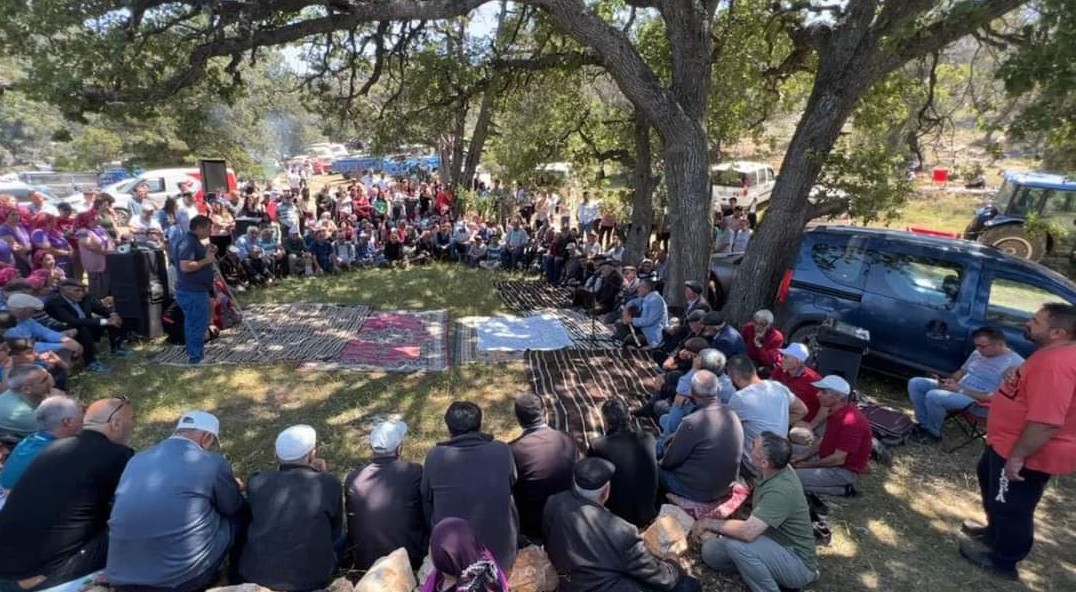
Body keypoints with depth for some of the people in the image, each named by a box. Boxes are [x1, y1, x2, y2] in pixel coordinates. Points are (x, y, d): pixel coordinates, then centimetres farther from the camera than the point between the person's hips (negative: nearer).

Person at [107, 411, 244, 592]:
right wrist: (231, 487, 32)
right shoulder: (212, 462, -9)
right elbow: (234, 508, 9)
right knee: (241, 514, 15)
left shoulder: (137, 459, 8)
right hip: (183, 577, -6)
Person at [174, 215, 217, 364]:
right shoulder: (188, 243, -19)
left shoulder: (195, 241, 14)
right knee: (198, 324, -3)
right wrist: (206, 260, -21)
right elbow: (185, 266, -30)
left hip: (197, 290, 11)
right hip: (191, 292, -11)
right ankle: (195, 357, 6)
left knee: (195, 324, 19)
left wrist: (209, 254, 7)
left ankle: (195, 353, 31)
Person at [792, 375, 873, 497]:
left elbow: (838, 459, -26)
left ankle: (844, 488, -6)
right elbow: (825, 440, 13)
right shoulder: (835, 412, 2)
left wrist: (807, 465, -17)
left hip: (844, 470, -10)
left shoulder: (850, 422, -29)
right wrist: (804, 455, 0)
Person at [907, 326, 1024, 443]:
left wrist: (961, 390, -21)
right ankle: (924, 424, 2)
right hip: (958, 388, 9)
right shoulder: (978, 353, 8)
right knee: (915, 383, -5)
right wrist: (951, 380, -2)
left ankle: (933, 433, -7)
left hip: (979, 403, -9)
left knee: (933, 396, -32)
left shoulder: (1014, 364, -17)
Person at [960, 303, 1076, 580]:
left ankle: (1003, 561, 25)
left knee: (1012, 507, 6)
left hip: (1028, 453, -11)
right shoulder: (1054, 353, 4)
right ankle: (995, 532, 47)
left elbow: (1046, 422, -34)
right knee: (989, 479, 28)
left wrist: (1017, 456, -26)